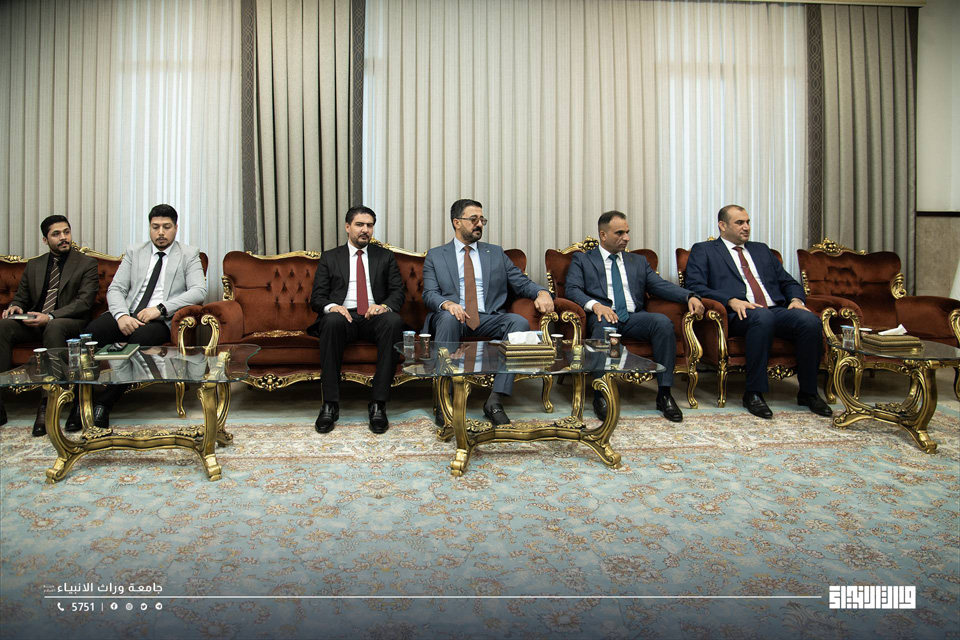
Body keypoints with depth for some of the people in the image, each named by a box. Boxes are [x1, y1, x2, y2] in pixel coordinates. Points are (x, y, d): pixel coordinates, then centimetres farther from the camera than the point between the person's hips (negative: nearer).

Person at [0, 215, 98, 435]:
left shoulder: (86, 264, 6)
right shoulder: (33, 265, 21)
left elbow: (85, 301, -6)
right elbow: (21, 297, 24)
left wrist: (51, 317, -20)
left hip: (69, 323, -4)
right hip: (33, 323, 5)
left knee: (54, 327, -38)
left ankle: (46, 406, -39)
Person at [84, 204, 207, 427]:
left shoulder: (189, 255, 10)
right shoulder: (134, 252, 20)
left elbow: (199, 291, -6)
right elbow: (115, 289, 10)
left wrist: (161, 308, -17)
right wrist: (121, 315, -13)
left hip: (160, 321, -3)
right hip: (128, 315, 3)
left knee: (141, 338, -36)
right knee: (93, 330, -28)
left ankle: (104, 402, -25)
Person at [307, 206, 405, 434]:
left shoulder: (385, 256, 20)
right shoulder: (329, 258, 18)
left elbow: (398, 292, 10)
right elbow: (316, 297, 10)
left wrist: (384, 305, -13)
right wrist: (331, 306, -14)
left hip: (374, 316, 1)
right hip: (343, 315, 0)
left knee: (394, 321, -34)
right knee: (332, 321, -36)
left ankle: (378, 404, -33)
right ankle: (330, 404, -31)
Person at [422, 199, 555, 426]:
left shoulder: (496, 253, 21)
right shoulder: (435, 255, 14)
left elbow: (521, 283, 14)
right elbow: (429, 294, 3)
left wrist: (541, 292, -9)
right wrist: (447, 304, -21)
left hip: (489, 318, 2)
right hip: (452, 317, -2)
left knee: (520, 322, -28)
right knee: (448, 317, -37)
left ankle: (495, 400, -30)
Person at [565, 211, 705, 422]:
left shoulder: (639, 261, 26)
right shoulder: (582, 259, 15)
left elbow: (660, 285, 13)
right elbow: (572, 289, 0)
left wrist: (690, 296, -6)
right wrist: (595, 305, -20)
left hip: (634, 317, 3)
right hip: (603, 315, -3)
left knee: (663, 322, -27)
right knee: (603, 326, -38)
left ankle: (664, 393, -21)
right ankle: (601, 395, -27)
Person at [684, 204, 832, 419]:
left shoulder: (761, 250, 29)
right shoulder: (703, 250, 12)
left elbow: (788, 282, 27)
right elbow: (695, 286, -3)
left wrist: (796, 299, 3)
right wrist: (731, 301, -16)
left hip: (777, 310, 5)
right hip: (739, 314, -5)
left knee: (810, 320, -25)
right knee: (763, 316, -38)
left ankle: (808, 392, -8)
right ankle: (753, 393, -27)